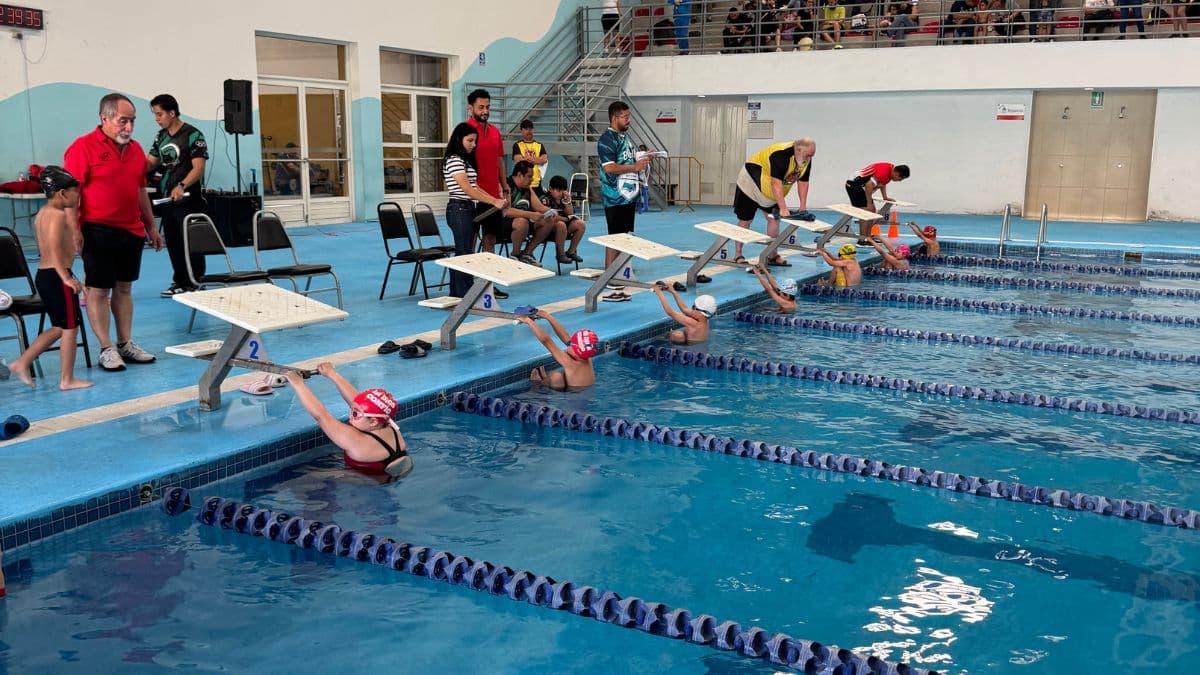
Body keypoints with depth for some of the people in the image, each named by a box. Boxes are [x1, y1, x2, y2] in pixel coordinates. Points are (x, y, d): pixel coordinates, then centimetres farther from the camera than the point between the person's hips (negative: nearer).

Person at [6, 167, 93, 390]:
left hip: (42, 274, 10)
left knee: (59, 327, 18)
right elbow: (55, 249, -26)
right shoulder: (58, 215, -15)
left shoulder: (42, 213, 15)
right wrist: (66, 277, -30)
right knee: (70, 328, 0)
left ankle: (21, 363, 16)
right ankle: (67, 379, 4)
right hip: (56, 276, -10)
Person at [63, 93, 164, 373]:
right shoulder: (83, 147, -9)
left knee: (124, 287, 13)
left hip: (132, 231, 6)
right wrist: (74, 231, -16)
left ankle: (126, 344, 21)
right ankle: (106, 349, 7)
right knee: (98, 290, 1)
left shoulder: (135, 149, 11)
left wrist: (151, 227, 19)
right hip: (98, 232, -6)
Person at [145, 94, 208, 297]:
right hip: (167, 199, 8)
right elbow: (150, 163, 14)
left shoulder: (193, 135, -11)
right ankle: (180, 282, 21)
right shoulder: (161, 137, 12)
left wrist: (182, 186, -32)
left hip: (188, 199, -8)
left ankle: (195, 284, 5)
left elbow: (198, 168, -18)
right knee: (172, 242, 12)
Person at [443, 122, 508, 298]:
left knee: (461, 253, 11)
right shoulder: (453, 160, -13)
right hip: (459, 209, -10)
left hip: (468, 209, 10)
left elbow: (475, 187, 15)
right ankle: (465, 295, -6)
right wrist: (494, 202, -19)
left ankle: (456, 293, 15)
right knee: (465, 254, -8)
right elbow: (467, 189, -19)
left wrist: (495, 200, 3)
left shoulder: (466, 160, 17)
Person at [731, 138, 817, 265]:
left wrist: (803, 208, -9)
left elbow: (803, 183, -3)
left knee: (774, 219, 4)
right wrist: (783, 209, -40)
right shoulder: (781, 155, -35)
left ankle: (772, 255, 12)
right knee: (745, 220, 0)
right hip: (751, 183, -8)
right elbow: (776, 183, -37)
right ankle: (737, 255, 8)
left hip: (772, 192, 8)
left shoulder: (807, 160, -10)